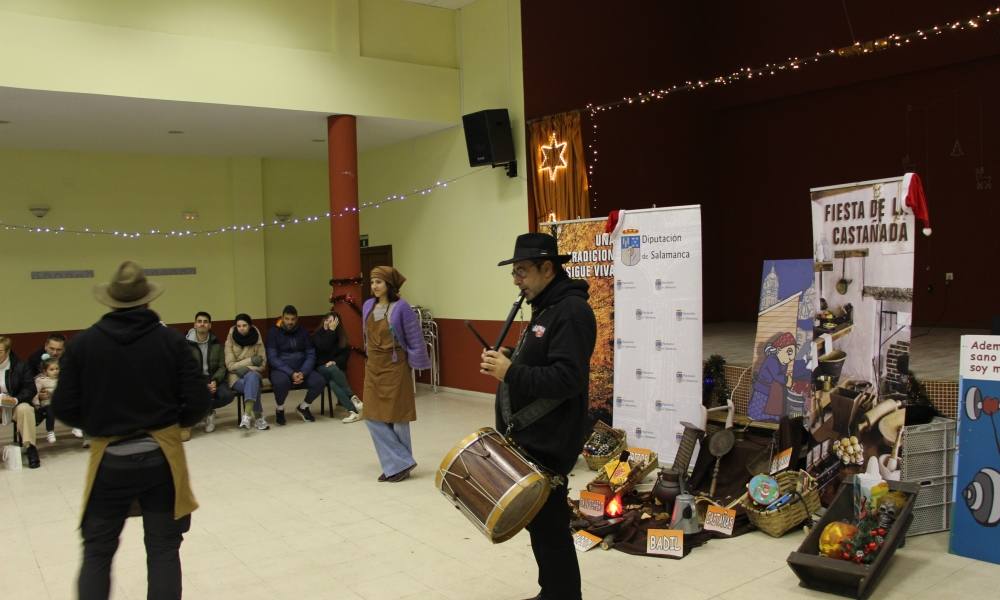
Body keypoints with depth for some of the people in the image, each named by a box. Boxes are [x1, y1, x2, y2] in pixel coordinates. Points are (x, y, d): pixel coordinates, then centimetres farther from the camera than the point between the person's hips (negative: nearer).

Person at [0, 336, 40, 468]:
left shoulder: (21, 366, -2)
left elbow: (30, 389, -5)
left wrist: (16, 400, -25)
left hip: (17, 404, -2)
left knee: (25, 409, -34)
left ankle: (30, 448, -28)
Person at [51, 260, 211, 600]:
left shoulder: (82, 344, -6)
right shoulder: (171, 341, -7)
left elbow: (63, 409, -4)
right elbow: (200, 403, -8)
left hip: (109, 460, 0)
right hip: (161, 457, 0)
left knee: (97, 552, 16)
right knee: (163, 549, 11)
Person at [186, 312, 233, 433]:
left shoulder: (216, 343, 9)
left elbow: (222, 367, 6)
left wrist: (215, 381, -15)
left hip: (213, 379, 3)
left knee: (227, 395, -26)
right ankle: (208, 412, 0)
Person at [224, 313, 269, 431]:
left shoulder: (257, 339, 1)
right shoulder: (231, 340, -2)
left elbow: (262, 364, 1)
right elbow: (230, 365, -8)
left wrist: (248, 368, -17)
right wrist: (251, 361, -16)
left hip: (253, 374, 1)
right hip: (236, 377, -1)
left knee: (251, 377, -37)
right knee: (253, 385, -35)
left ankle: (246, 416, -43)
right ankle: (259, 417, -28)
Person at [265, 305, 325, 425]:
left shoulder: (302, 332, 7)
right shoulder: (274, 332, -3)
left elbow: (311, 355, 2)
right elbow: (272, 358, -11)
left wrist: (303, 373, -17)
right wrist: (291, 373, -22)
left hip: (302, 369, 3)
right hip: (281, 369, -3)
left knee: (319, 381, -23)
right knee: (281, 381, -38)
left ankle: (303, 407, 7)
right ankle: (279, 409, -5)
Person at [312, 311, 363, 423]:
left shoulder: (341, 336, 7)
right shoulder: (317, 334, 2)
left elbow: (346, 353, 2)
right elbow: (323, 347, -18)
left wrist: (335, 361, -15)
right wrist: (331, 330, -16)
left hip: (337, 368, 1)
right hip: (321, 368, -1)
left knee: (333, 383, -33)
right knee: (333, 370, -37)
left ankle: (352, 410, -42)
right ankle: (353, 397, -41)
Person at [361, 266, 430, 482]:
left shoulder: (401, 307, -14)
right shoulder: (368, 306, 5)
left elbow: (415, 339, -10)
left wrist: (413, 363, -7)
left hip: (394, 368, -6)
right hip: (372, 368, 7)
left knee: (397, 418, 4)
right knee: (373, 417, 3)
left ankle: (399, 464, 18)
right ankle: (400, 464, 10)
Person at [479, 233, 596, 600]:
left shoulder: (571, 311, -17)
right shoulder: (545, 308, 15)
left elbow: (567, 379, -26)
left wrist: (510, 372, -25)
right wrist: (507, 362, 9)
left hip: (548, 444, -10)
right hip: (529, 439, 10)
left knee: (550, 527, -1)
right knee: (538, 523, 18)